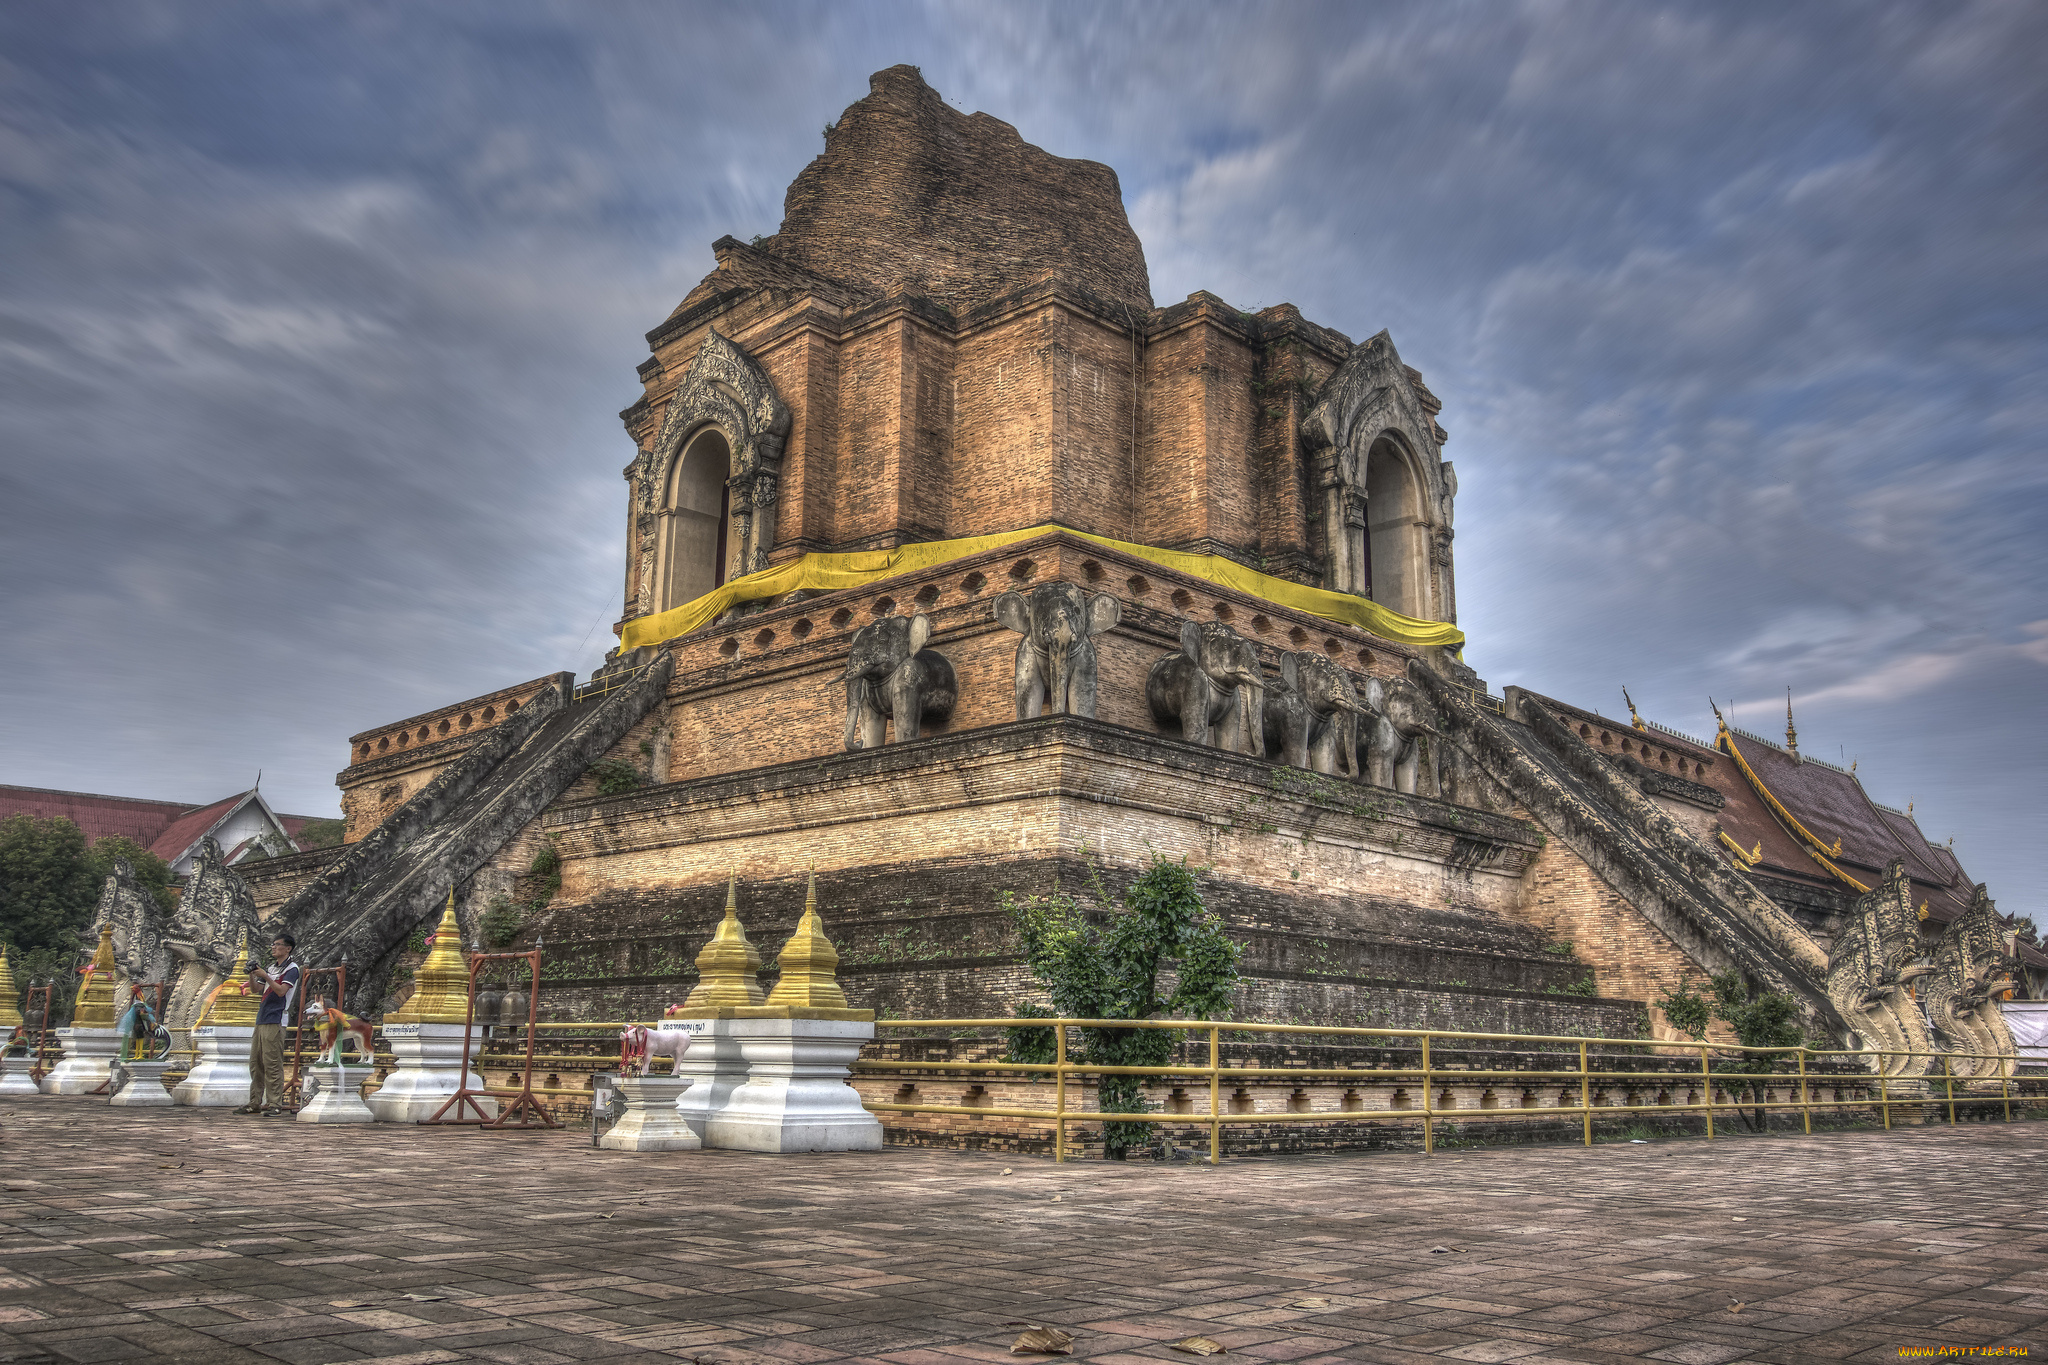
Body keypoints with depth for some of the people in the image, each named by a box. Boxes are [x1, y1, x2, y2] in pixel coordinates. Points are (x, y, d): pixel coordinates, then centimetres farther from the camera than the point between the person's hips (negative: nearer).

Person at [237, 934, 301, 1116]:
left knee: (273, 1064, -11)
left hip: (275, 1021, -8)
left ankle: (275, 1105, -10)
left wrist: (265, 976, -20)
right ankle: (255, 1103, 15)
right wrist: (252, 975, 0)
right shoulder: (270, 967, 21)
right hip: (261, 1019, 8)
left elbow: (281, 990, -15)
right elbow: (255, 989, 17)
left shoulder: (292, 968, -3)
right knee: (256, 1063, 9)